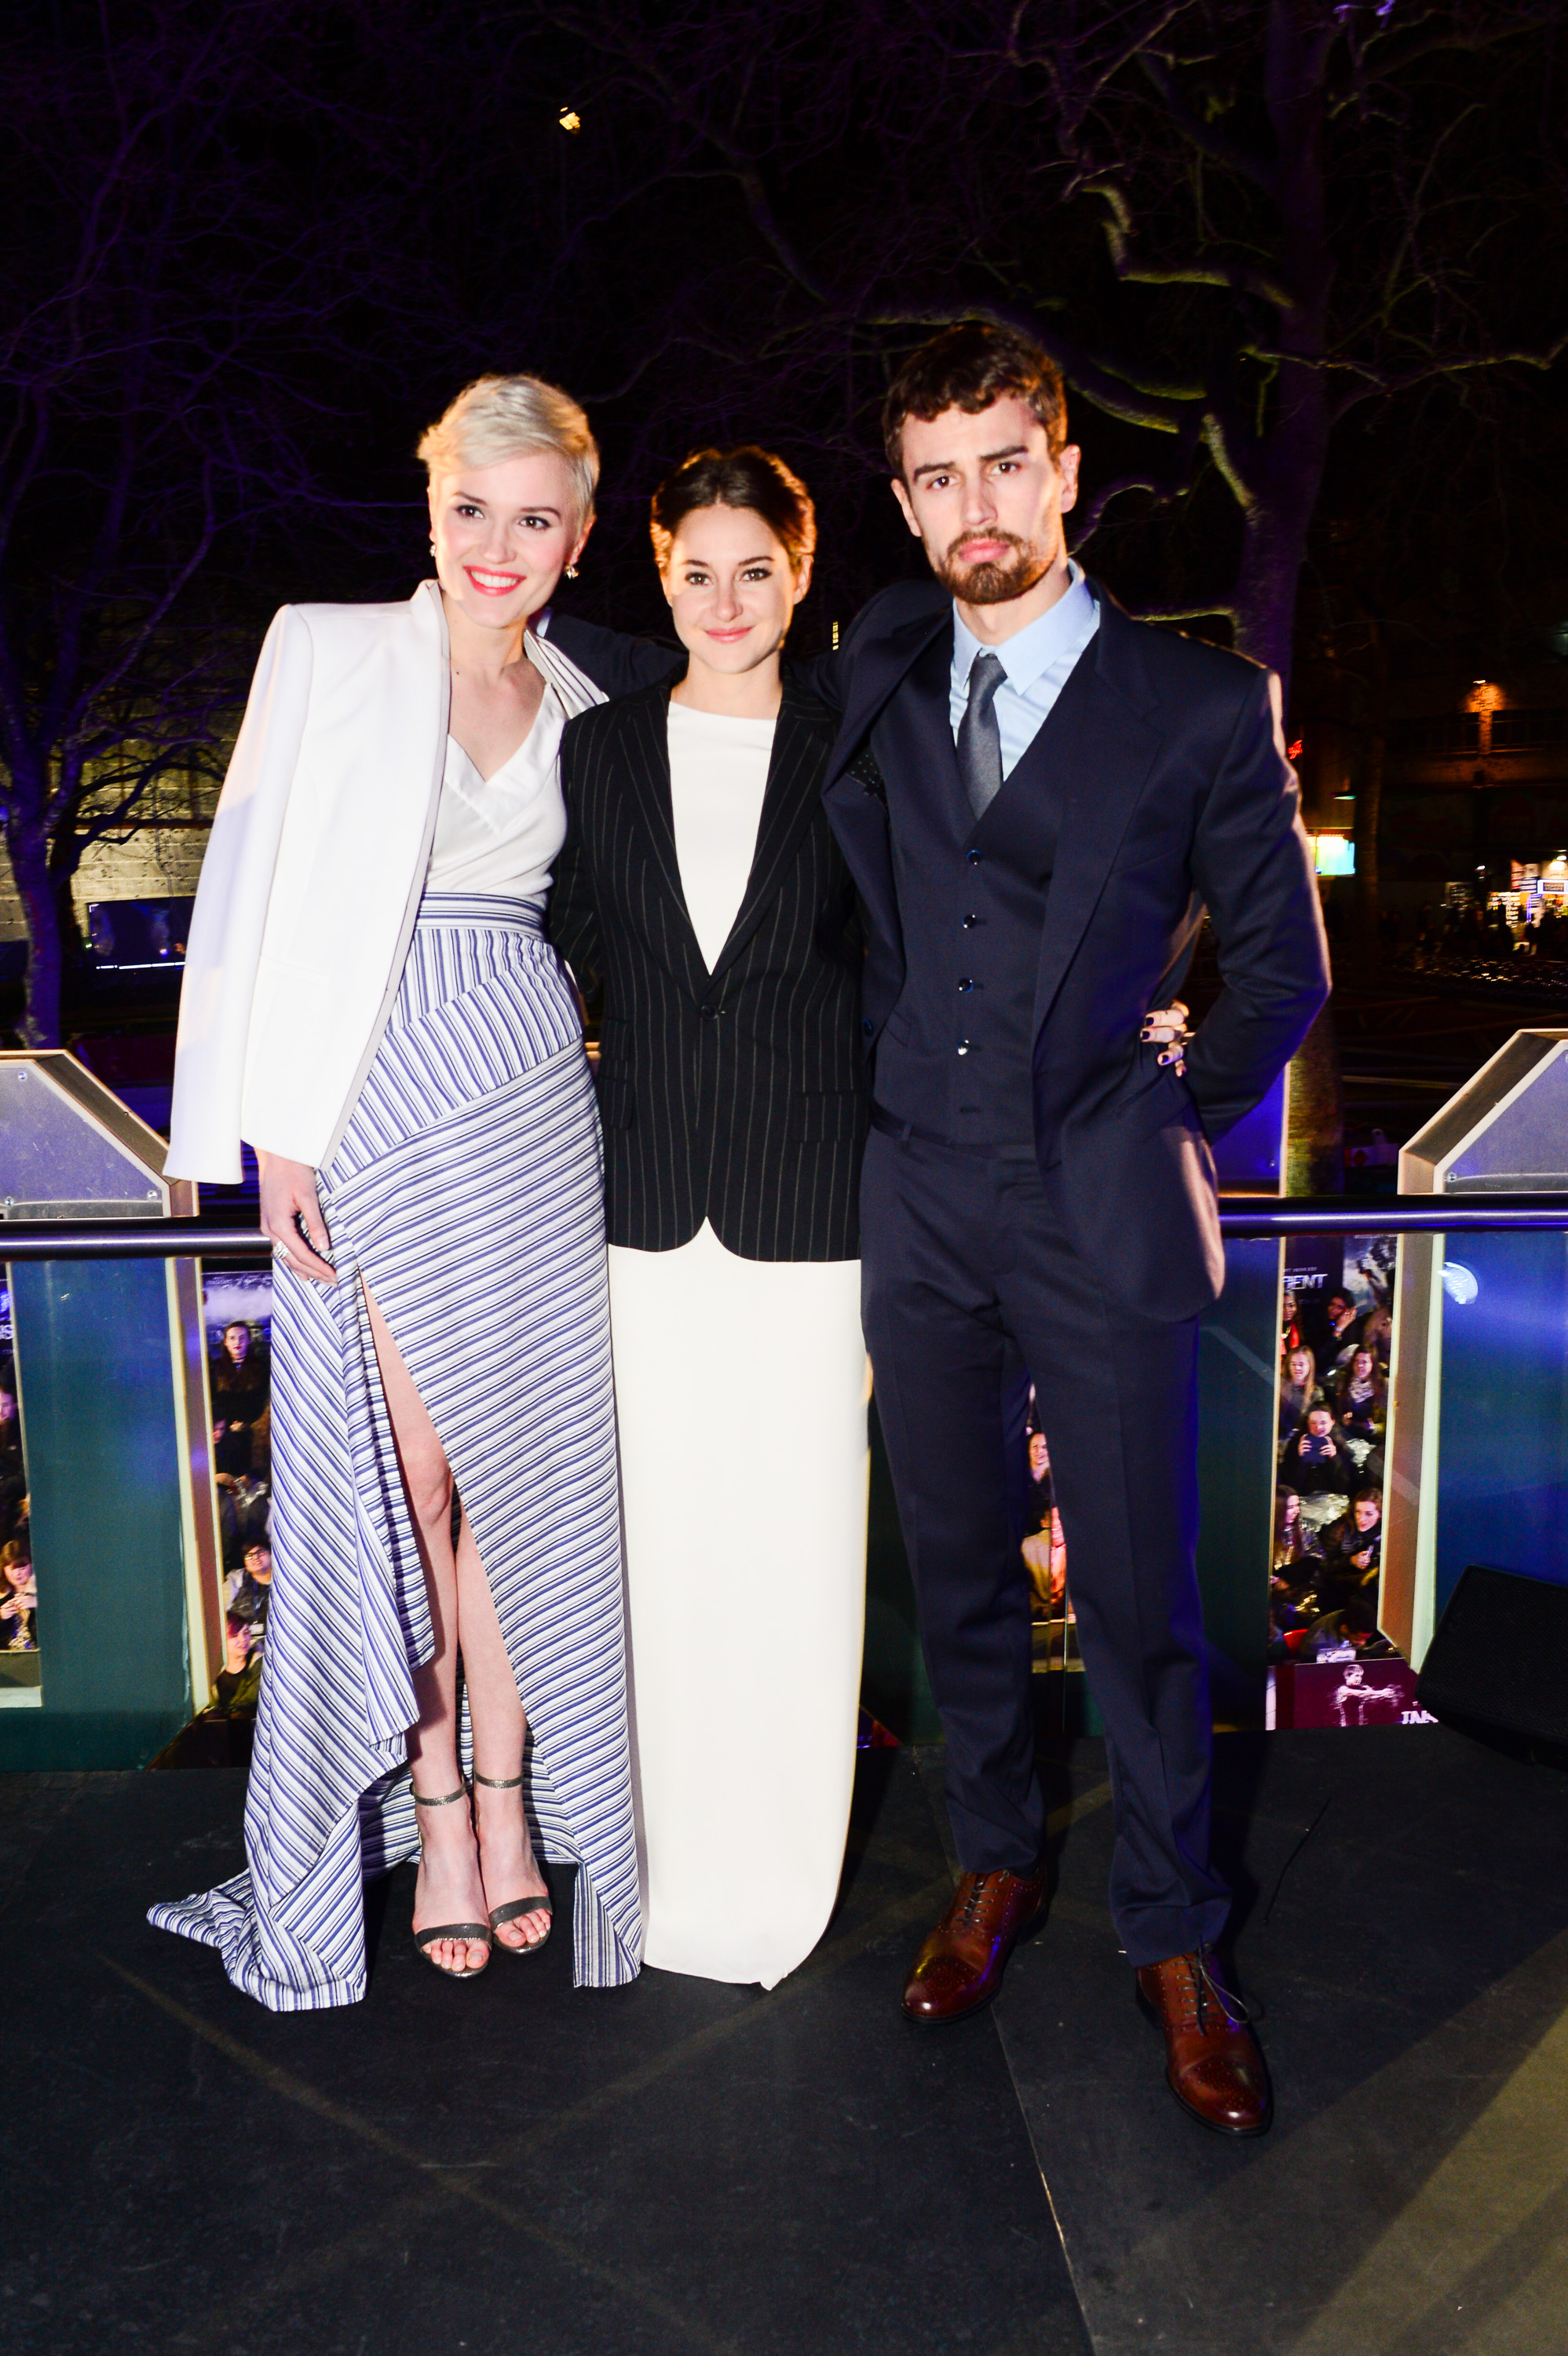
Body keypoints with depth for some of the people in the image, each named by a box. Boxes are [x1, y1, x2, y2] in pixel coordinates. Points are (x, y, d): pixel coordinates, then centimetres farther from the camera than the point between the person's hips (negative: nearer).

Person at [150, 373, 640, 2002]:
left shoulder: (581, 711, 11)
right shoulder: (330, 650, 1)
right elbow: (261, 890, -2)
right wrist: (277, 1131, -7)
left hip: (526, 1102, 3)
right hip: (365, 1113, -2)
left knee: (520, 1458, 4)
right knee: (408, 1468, 2)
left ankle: (508, 1792, 20)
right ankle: (436, 1808, 18)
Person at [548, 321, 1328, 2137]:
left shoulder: (1200, 707, -2)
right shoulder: (877, 665, 7)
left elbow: (1277, 970, 6)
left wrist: (1176, 1118, 6)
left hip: (1097, 1210, -3)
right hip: (916, 1202, 3)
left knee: (1139, 1596, 5)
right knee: (956, 1570, 15)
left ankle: (1171, 1938, 28)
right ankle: (994, 1865, 38)